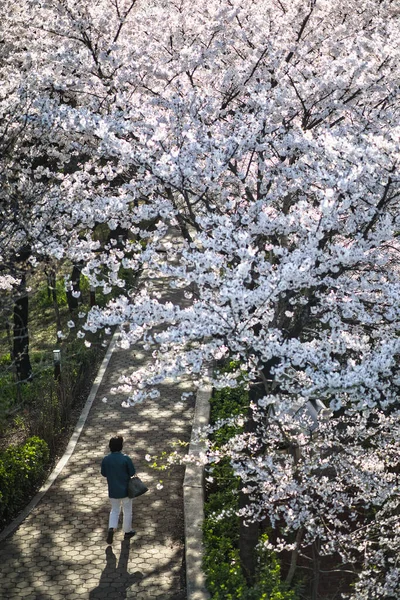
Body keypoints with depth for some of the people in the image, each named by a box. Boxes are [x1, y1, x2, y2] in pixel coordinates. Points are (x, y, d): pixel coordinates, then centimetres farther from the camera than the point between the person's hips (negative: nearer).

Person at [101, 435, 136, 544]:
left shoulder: (106, 459, -10)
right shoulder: (125, 458, -19)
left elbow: (104, 474, 1)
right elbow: (132, 472, -12)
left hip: (113, 490, 3)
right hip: (125, 489, -3)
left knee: (114, 510, 19)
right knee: (127, 511, 16)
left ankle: (111, 528, -2)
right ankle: (127, 531, 27)